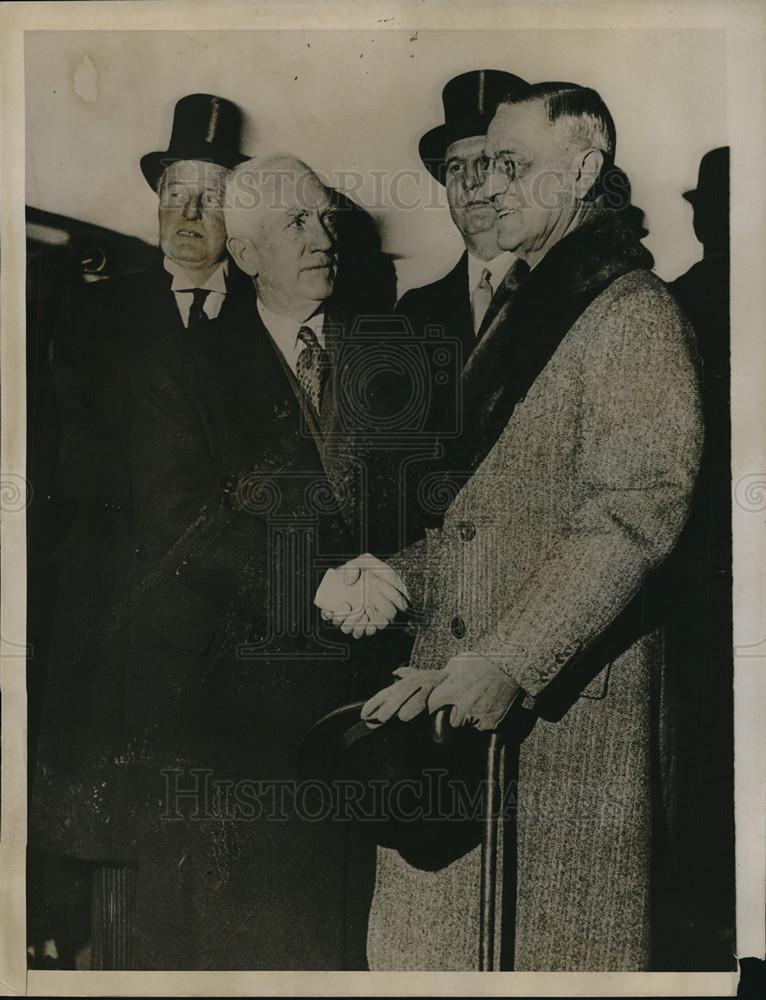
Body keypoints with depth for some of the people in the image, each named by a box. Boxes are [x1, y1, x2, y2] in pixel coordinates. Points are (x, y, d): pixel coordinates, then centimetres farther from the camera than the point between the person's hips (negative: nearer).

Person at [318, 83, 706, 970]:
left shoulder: (634, 313, -9)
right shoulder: (522, 312, 20)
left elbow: (634, 511, -19)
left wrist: (511, 662, -25)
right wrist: (396, 576, 9)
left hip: (568, 703, -8)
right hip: (465, 698, 8)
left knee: (555, 943, 4)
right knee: (442, 934, 14)